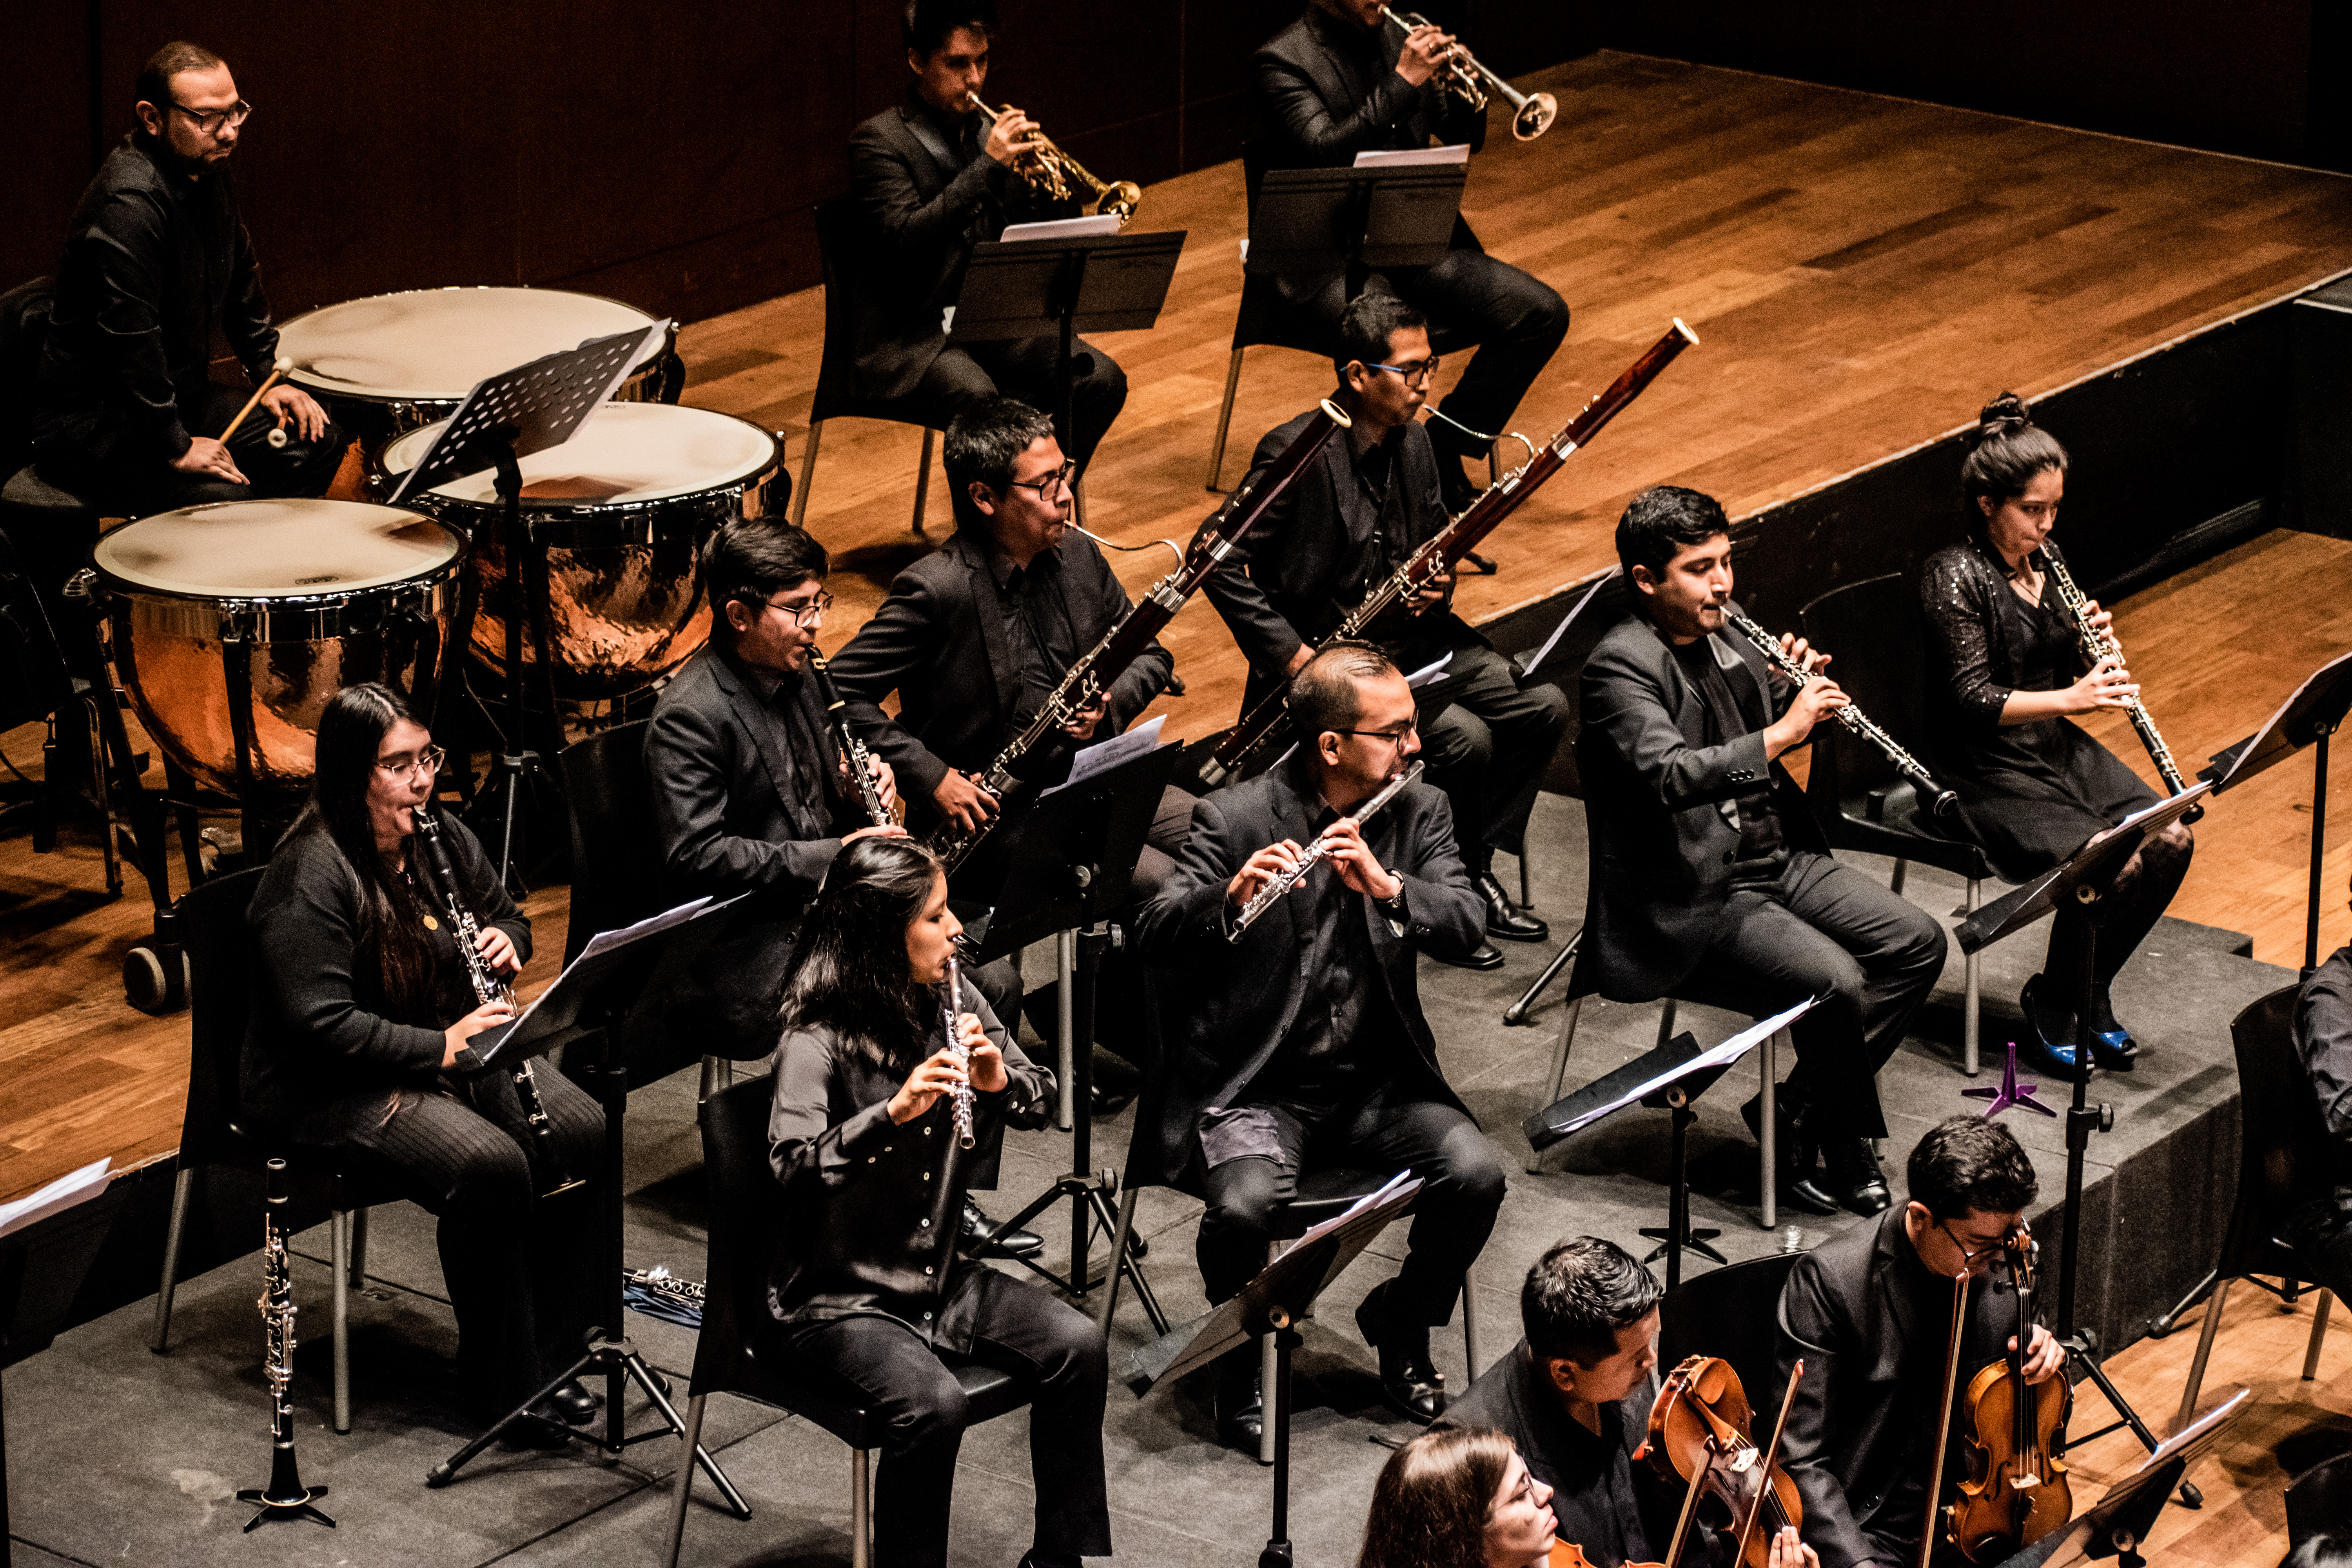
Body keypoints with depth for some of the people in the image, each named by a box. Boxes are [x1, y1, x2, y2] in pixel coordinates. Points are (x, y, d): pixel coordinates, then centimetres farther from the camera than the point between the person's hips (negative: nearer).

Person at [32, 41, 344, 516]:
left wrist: (269, 378, 16)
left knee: (319, 443, 8)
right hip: (90, 421, -10)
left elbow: (239, 279, 21)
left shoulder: (209, 171, 4)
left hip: (180, 395, 10)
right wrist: (175, 448, -27)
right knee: (225, 501, -30)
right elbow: (129, 339, -32)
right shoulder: (129, 203, -28)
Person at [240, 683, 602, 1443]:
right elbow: (323, 1027, -26)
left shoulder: (443, 839, 4)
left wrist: (506, 941, -4)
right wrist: (441, 1047, -29)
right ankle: (501, 1385, -15)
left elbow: (506, 914, 20)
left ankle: (551, 1351, -3)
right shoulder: (309, 879, -21)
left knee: (580, 1130, -15)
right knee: (490, 1164, -30)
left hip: (454, 1046, 8)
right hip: (335, 1090, -8)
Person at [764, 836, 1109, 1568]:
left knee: (1077, 1346, -12)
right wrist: (895, 1110, -43)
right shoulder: (817, 1040, -17)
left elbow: (1041, 1102, 9)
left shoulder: (952, 1003, 3)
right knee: (932, 1403, -31)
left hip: (938, 1275, 7)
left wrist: (1001, 1080, -14)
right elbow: (796, 1163, -31)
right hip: (837, 1296, -7)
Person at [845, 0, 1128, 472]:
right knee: (980, 403, -35)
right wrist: (989, 167, -25)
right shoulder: (880, 142, -6)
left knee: (1101, 380, -14)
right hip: (911, 336, -6)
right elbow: (905, 239, -23)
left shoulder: (989, 131, 12)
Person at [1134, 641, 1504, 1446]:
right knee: (1245, 1206, -31)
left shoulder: (1420, 812, 6)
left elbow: (1465, 924, -8)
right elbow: (1158, 937, -16)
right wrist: (1230, 896, -36)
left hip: (1378, 1082, 4)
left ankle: (1401, 1321, 8)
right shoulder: (1234, 818, -6)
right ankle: (1244, 1356, 1)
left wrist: (1386, 886, -27)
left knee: (1476, 1172, -22)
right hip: (1258, 1086, -4)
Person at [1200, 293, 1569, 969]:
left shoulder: (1413, 442, 5)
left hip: (1409, 634, 8)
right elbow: (1219, 560, -18)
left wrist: (1438, 583, -7)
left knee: (1542, 706, -5)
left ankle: (1474, 869, 8)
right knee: (1464, 738, -25)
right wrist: (1287, 653, -23)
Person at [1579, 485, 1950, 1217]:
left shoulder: (1726, 633, 8)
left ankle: (1792, 1113, 5)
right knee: (1836, 984, -25)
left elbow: (1775, 720, 23)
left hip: (1776, 857, 9)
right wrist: (1782, 732, -32)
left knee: (1918, 944, 0)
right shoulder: (1621, 666, -18)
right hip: (1692, 901, -9)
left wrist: (1805, 692, 0)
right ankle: (1850, 1155, -3)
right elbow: (1670, 775, -34)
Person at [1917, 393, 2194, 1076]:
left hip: (2055, 746, 8)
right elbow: (1973, 702, -23)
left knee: (2170, 841, -11)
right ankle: (2050, 1004, 0)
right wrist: (2073, 699, -31)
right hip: (1983, 770, -8)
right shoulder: (1953, 578, -17)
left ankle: (2093, 989, 8)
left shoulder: (2045, 559, 7)